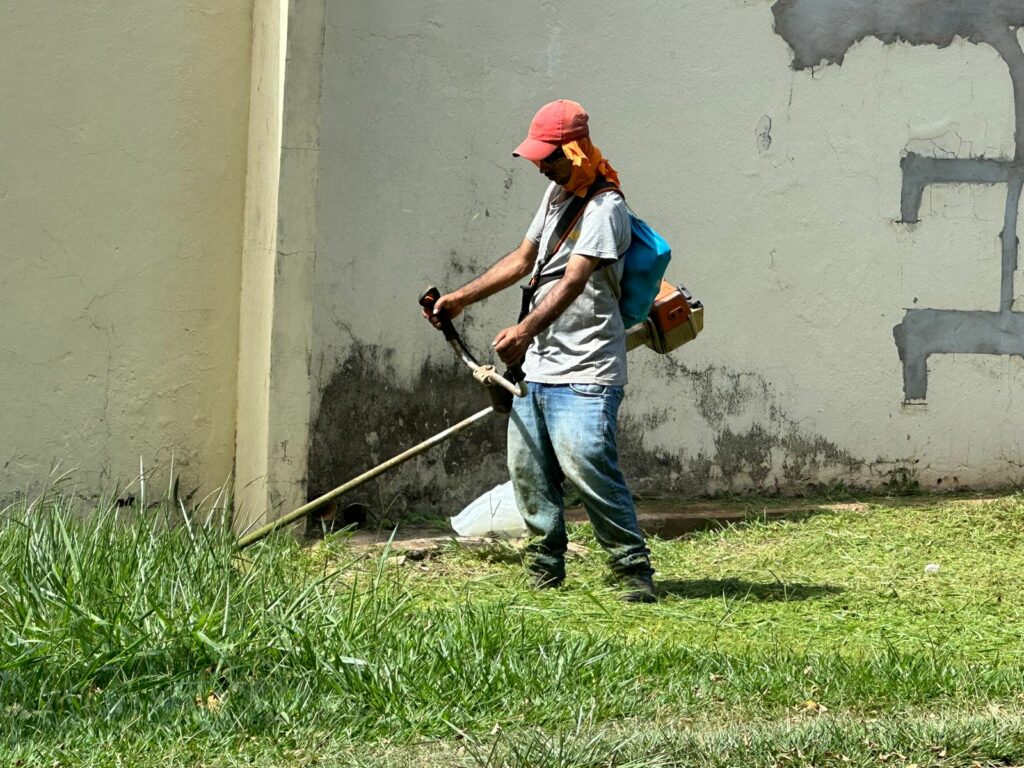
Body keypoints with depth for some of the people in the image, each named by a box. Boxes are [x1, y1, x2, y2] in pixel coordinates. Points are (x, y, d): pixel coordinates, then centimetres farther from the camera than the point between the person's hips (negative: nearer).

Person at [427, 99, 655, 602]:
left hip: (583, 372, -9)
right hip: (536, 365, 9)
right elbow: (523, 259, 26)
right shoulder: (556, 193, 17)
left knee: (586, 464, -18)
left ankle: (634, 569, -9)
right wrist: (462, 297, 21)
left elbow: (573, 281, -24)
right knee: (527, 468, 8)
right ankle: (547, 566, 20)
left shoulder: (604, 208, -13)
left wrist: (525, 329, -36)